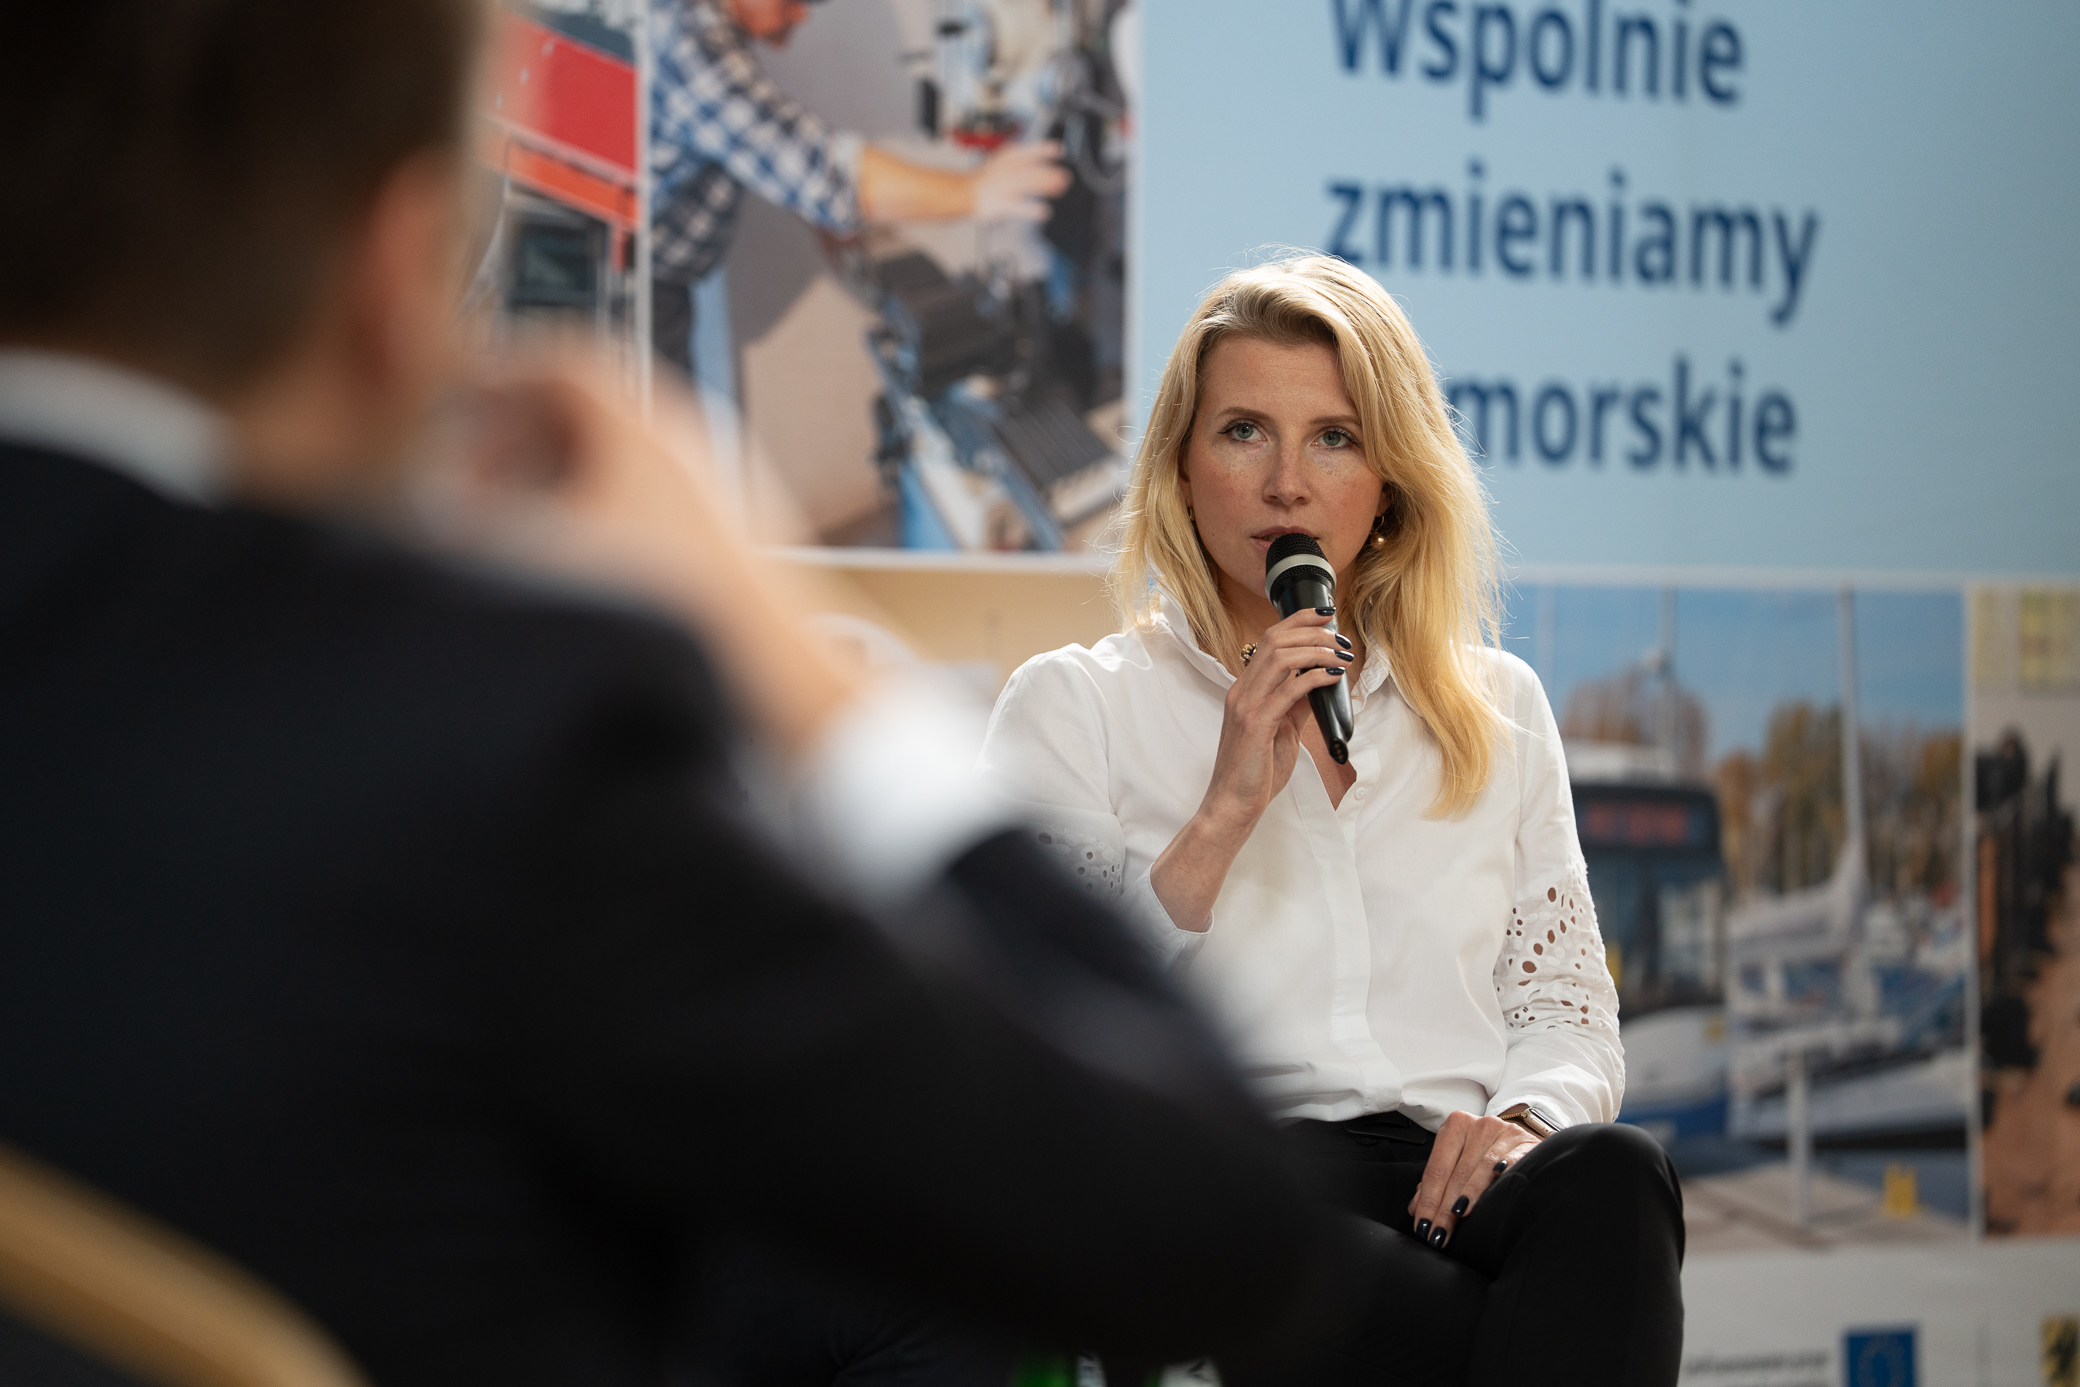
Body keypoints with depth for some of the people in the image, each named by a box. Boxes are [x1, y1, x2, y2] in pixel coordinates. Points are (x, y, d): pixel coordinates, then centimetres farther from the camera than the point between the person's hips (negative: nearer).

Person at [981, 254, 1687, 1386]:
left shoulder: (1498, 709, 23)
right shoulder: (1073, 707, 13)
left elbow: (1566, 1012, 19)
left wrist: (1522, 1116, -6)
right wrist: (1228, 808, -7)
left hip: (1456, 1182, 3)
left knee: (1607, 1174, -35)